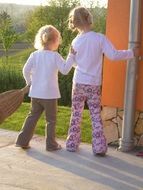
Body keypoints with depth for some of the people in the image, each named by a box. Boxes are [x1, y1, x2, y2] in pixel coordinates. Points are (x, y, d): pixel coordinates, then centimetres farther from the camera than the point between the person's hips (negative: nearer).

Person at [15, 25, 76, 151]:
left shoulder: (34, 55, -1)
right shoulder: (55, 56, -12)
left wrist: (30, 82, 14)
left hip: (35, 93, 4)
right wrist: (71, 55, -7)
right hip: (50, 94, -4)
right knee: (51, 120, 9)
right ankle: (51, 144, 15)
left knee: (32, 117, 16)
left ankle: (23, 140, 16)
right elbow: (65, 70, -13)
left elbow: (26, 70, -2)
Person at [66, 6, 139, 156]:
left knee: (76, 114, 13)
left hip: (79, 83, 2)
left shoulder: (76, 41, -1)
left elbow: (73, 62, 9)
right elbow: (113, 55, -17)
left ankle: (72, 144, 20)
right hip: (94, 85, -2)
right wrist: (131, 53, -5)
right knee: (96, 116, 5)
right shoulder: (100, 38, -11)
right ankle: (99, 147, 5)